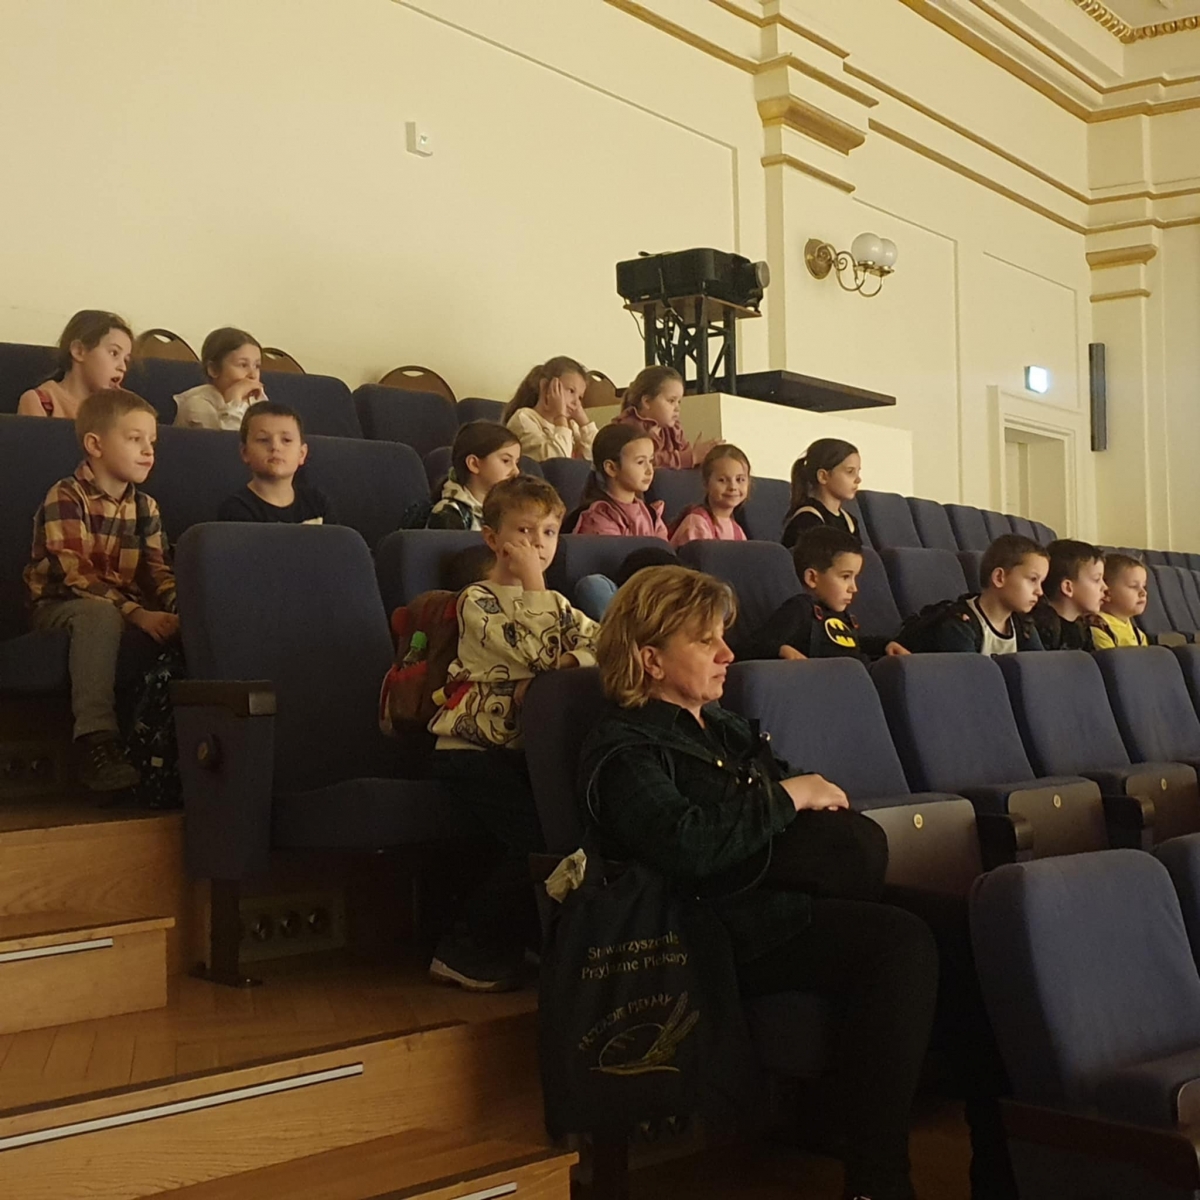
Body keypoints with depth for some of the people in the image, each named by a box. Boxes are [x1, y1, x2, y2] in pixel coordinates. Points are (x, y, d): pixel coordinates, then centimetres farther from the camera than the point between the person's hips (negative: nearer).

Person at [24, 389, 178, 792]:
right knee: (100, 614, -39)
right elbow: (75, 573, -23)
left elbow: (158, 573, 2)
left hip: (127, 610, 6)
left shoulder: (145, 507, 10)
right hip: (58, 606, -6)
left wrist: (179, 607, -22)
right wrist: (137, 613, -34)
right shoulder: (65, 497, -11)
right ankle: (96, 740, -42)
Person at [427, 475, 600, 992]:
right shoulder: (477, 600, -3)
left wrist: (563, 667, -15)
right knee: (539, 836, -24)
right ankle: (465, 952, -8)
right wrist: (532, 585, -11)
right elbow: (536, 654, -17)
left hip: (530, 748, 7)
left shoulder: (553, 603, 19)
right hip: (472, 749, -6)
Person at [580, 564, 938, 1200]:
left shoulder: (726, 729, 27)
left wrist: (824, 797, 2)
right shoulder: (624, 749, 0)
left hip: (781, 902, 8)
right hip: (725, 932, -8)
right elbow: (688, 847, -19)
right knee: (902, 944, -29)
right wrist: (786, 797, -8)